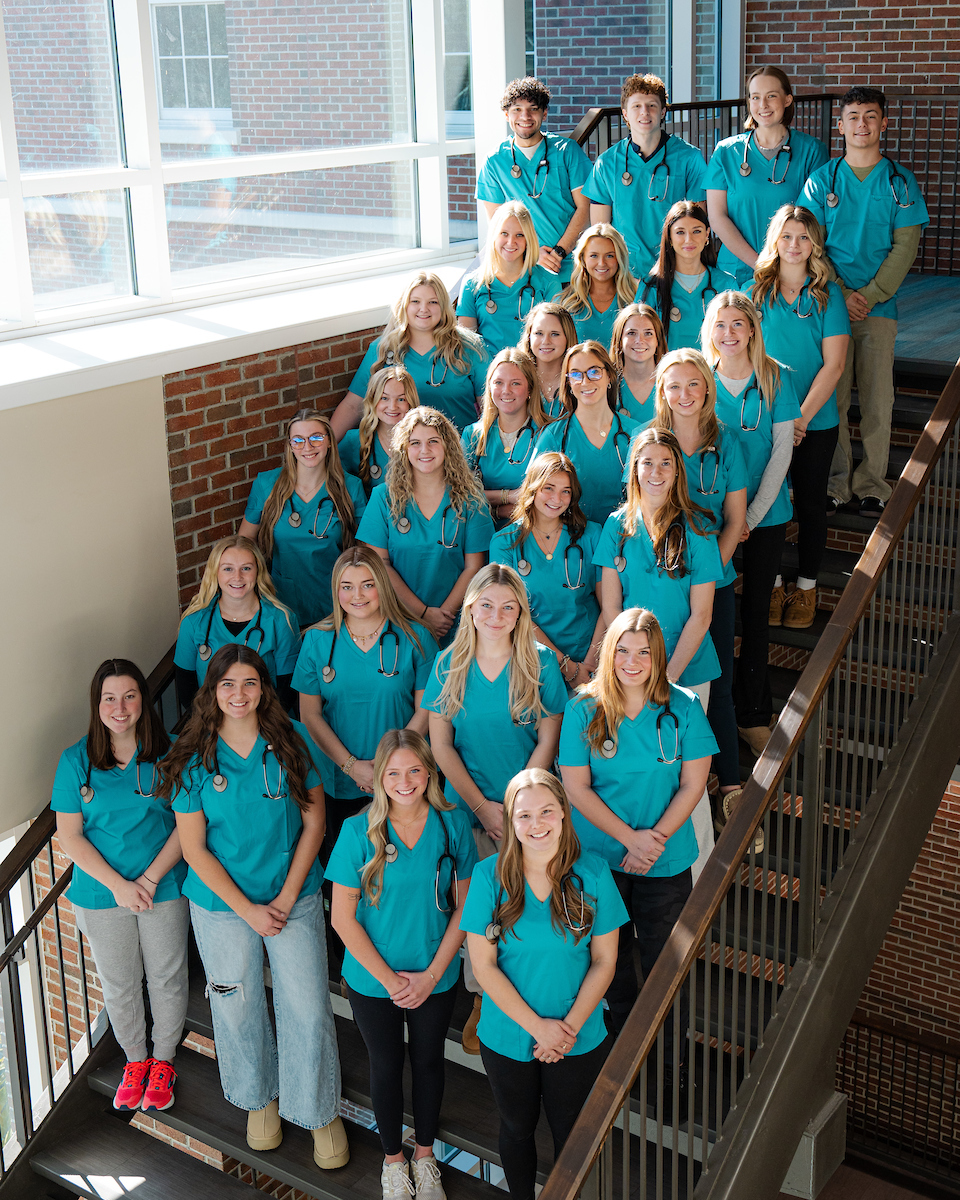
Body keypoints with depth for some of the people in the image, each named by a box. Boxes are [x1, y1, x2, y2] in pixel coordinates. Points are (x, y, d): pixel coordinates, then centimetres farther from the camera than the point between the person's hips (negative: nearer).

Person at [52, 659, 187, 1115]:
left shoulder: (168, 753, -7)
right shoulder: (76, 761, -6)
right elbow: (69, 836, -6)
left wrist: (151, 878, -16)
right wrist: (117, 885, -15)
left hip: (164, 888, 0)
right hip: (102, 893, 1)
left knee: (166, 978, 11)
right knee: (119, 984, 14)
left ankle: (163, 1061, 34)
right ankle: (135, 1059, 37)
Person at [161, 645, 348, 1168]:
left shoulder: (291, 740, -6)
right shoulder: (193, 757, -9)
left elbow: (313, 821, -2)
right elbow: (194, 848, -8)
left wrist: (287, 897, -9)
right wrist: (248, 910, -12)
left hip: (294, 898, 0)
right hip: (222, 905, 0)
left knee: (308, 1009, 2)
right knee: (238, 1009, 14)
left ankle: (321, 1112, 23)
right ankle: (259, 1097, 40)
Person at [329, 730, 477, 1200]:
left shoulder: (452, 825, -12)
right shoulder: (358, 831, -16)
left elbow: (464, 905, -5)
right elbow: (343, 918, -12)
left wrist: (431, 975, -10)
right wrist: (389, 979, -13)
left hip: (436, 979, 1)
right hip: (373, 980, -1)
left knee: (429, 1062, 19)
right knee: (386, 1067, 17)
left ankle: (424, 1156, 43)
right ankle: (393, 1161, 40)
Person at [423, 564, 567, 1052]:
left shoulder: (541, 662, -5)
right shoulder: (449, 664, -2)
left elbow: (547, 742, -4)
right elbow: (440, 744, -1)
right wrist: (482, 805, -8)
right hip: (467, 807, 1)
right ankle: (480, 1003, 25)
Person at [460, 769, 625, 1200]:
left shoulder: (592, 874, -12)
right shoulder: (489, 876, -14)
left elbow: (604, 962, -6)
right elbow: (484, 964, -12)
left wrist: (571, 1027, -15)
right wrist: (537, 1026, -16)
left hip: (579, 1039, 0)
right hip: (508, 1035, 0)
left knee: (572, 1136, 16)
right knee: (517, 1129, 20)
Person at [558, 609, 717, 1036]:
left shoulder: (683, 707, -8)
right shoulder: (583, 709, -9)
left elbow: (692, 785, -5)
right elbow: (576, 788, -9)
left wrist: (656, 838, -14)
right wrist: (631, 838, -15)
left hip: (667, 861, -1)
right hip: (599, 855, 1)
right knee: (610, 956, 17)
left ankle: (669, 1064, 28)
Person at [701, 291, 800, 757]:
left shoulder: (776, 379, -3)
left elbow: (782, 450, -4)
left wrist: (752, 515, -11)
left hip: (766, 512, 0)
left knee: (756, 610, 5)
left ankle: (753, 713, 15)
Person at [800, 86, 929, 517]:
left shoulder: (899, 181, 4)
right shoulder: (822, 179, 6)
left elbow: (905, 247, -1)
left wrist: (868, 296, -11)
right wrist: (841, 295, -9)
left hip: (879, 305, 0)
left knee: (877, 399, 0)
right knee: (829, 396, -1)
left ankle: (871, 485, 9)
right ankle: (834, 482, 8)